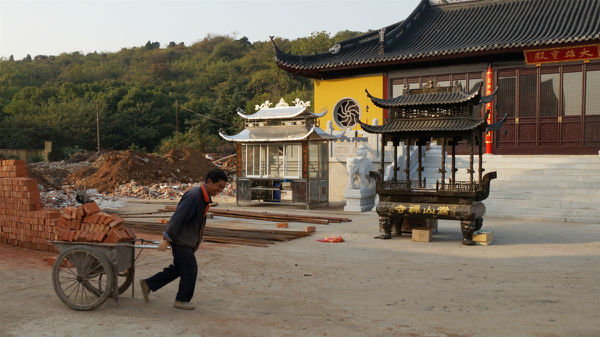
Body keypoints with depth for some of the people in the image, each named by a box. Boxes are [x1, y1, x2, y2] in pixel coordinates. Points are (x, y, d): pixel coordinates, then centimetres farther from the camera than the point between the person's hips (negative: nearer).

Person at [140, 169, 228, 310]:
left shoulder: (205, 198, 9)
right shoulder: (193, 196, -22)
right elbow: (178, 217, -25)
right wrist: (166, 238, -26)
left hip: (189, 241, 10)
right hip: (181, 240, -10)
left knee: (178, 269, 16)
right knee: (190, 269, -2)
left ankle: (148, 284, 25)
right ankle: (182, 300, 15)